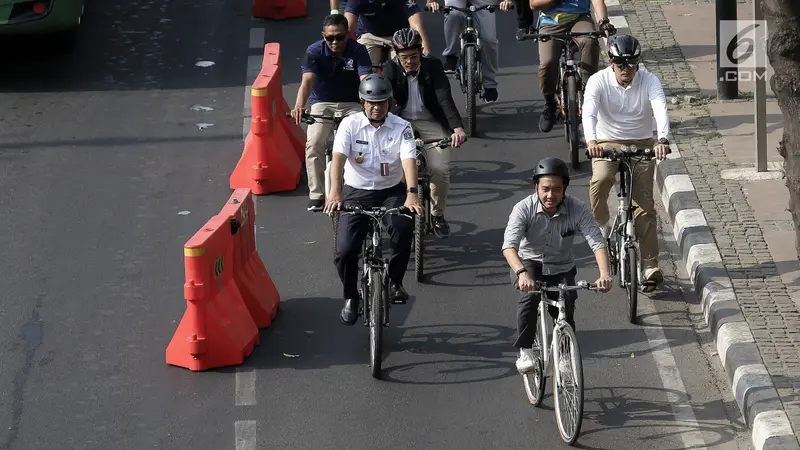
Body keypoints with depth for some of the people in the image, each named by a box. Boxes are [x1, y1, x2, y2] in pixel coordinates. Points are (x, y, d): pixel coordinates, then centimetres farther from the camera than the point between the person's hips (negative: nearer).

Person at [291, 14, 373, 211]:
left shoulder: (358, 51, -15)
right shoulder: (314, 51, -15)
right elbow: (307, 81, -29)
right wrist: (299, 106, -48)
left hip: (351, 104, 0)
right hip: (322, 104, 0)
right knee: (314, 143, -23)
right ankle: (316, 194, -12)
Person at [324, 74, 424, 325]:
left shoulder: (401, 128, -6)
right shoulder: (350, 125, -6)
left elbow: (409, 160, -19)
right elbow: (338, 158, -19)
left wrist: (411, 194, -36)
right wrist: (335, 192, -35)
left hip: (391, 191, 0)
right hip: (357, 192, 0)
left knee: (403, 228, -32)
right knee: (345, 251, -16)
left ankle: (395, 282, -9)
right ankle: (351, 297, 13)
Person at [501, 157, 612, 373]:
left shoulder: (578, 209, -20)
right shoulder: (524, 208, -23)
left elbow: (597, 242, -28)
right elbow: (509, 245, -35)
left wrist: (605, 274, -47)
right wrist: (521, 273, -54)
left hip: (561, 268, 2)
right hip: (529, 263, -2)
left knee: (566, 310, -15)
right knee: (530, 294, -33)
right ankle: (525, 351, -22)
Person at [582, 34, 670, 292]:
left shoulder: (648, 80, -12)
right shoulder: (598, 81, -13)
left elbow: (661, 110, -28)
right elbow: (589, 112, -28)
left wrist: (663, 140, -48)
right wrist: (591, 140, -49)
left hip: (641, 144, 0)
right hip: (607, 142, 0)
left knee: (645, 204, -7)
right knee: (600, 180, -32)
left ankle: (650, 268, -3)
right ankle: (601, 227, -7)